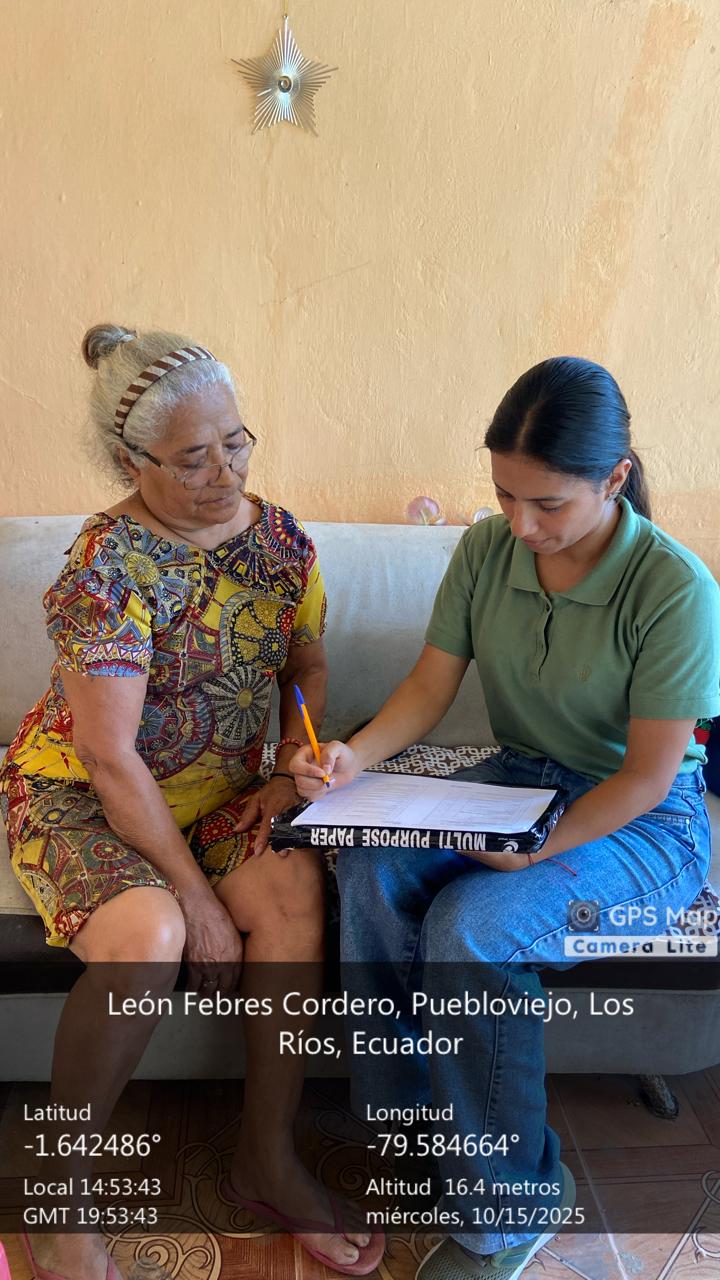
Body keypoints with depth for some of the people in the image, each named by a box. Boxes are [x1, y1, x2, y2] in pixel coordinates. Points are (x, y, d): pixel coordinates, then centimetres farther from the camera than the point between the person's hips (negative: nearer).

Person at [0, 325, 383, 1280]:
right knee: (145, 936, -32)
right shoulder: (106, 567, -21)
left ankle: (267, 1159, -5)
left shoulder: (282, 538, -2)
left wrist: (294, 772, -6)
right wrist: (198, 898, -21)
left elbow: (309, 668, 11)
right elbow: (112, 762, -22)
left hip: (217, 794, 5)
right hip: (79, 795, -4)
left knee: (297, 888, -24)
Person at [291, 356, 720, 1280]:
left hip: (640, 819, -5)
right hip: (517, 778, 5)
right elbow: (431, 685, -1)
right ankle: (412, 1113, 0)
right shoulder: (485, 551, -5)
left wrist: (533, 852, -25)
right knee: (371, 867, -22)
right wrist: (355, 756, -19)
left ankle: (510, 1204, -4)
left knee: (473, 922, -29)